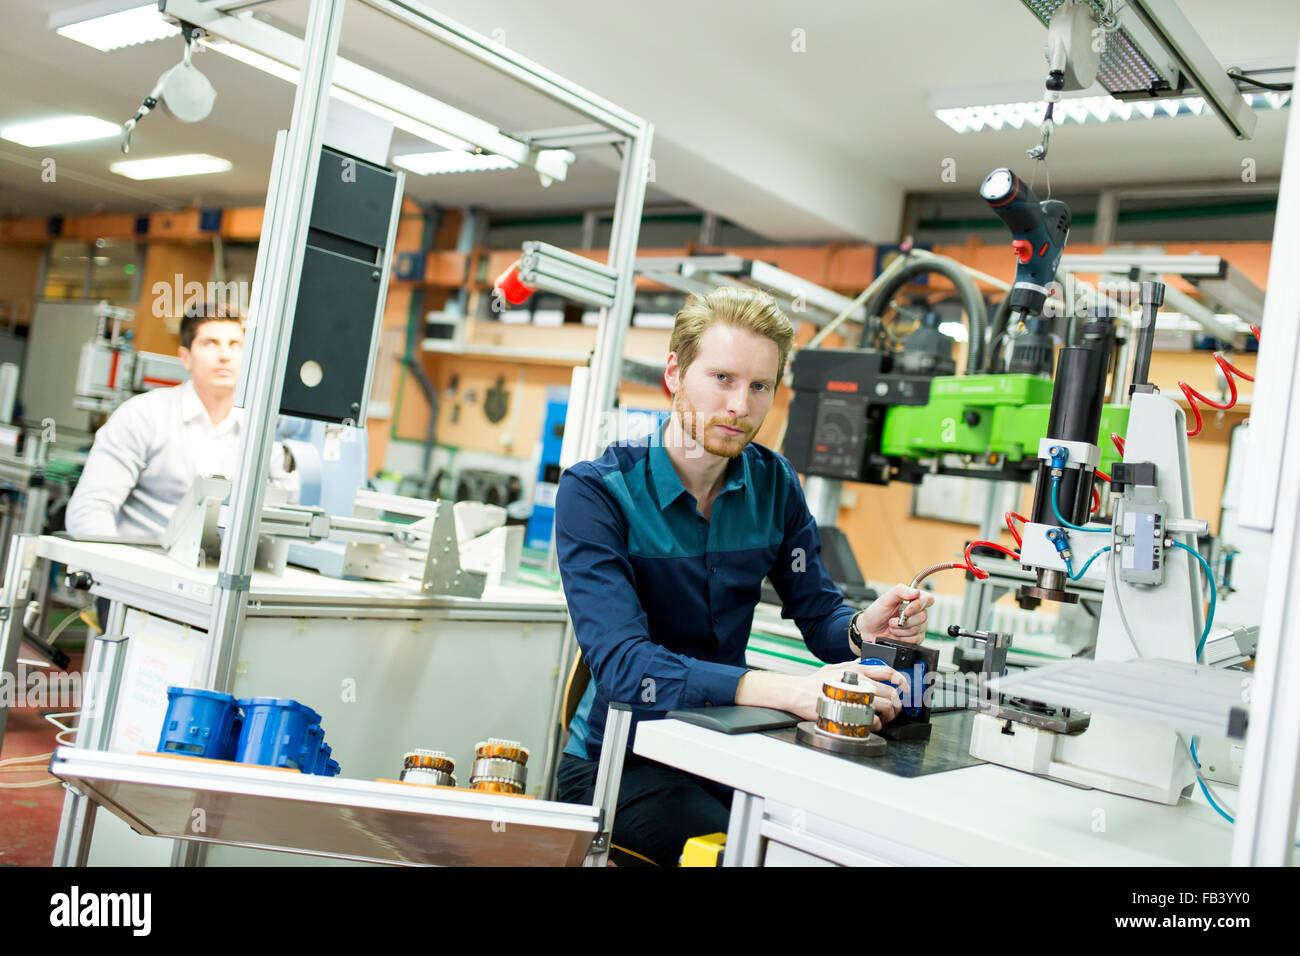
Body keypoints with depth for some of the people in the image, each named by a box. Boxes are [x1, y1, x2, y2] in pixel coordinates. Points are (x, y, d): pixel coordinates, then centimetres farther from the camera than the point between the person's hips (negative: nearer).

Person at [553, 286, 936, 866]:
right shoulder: (595, 491, -16)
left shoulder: (772, 483, 2)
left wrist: (862, 630, -21)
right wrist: (784, 691, -40)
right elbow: (622, 662, -28)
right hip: (616, 761, -5)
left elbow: (819, 613, 4)